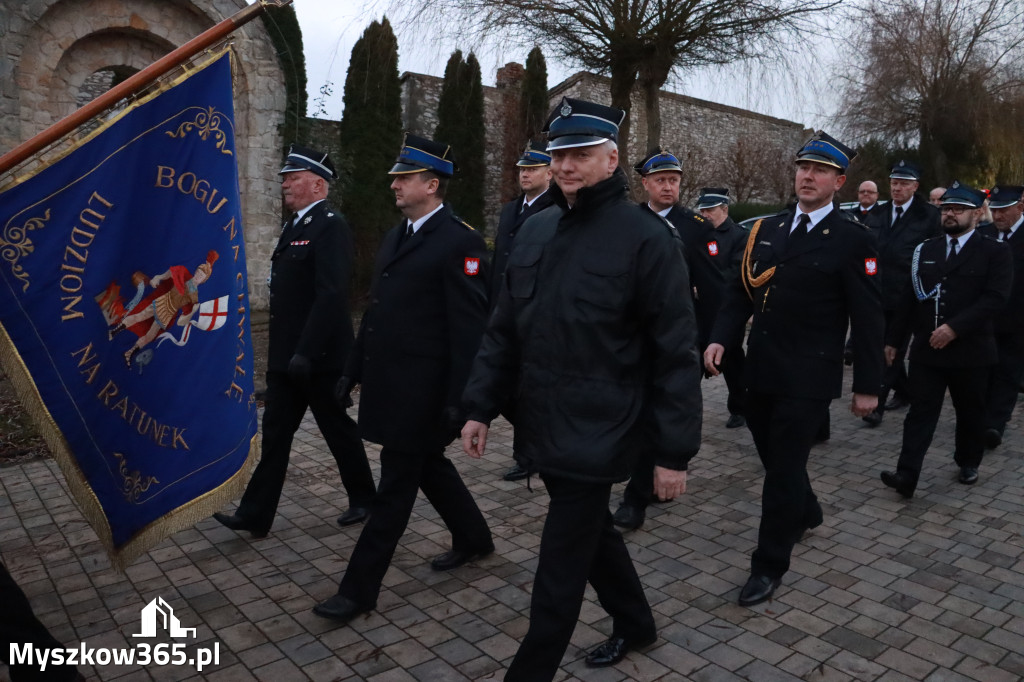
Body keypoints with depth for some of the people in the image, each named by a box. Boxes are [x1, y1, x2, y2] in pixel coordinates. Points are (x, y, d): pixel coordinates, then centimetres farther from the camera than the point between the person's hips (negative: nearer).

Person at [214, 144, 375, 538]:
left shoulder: (331, 226, -15)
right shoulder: (296, 225, 15)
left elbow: (331, 294, -24)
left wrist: (305, 352, -26)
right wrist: (278, 349, 18)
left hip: (318, 357, -9)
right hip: (286, 356, 9)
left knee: (338, 430, 7)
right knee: (274, 433, 9)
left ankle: (363, 498, 27)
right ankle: (256, 515, 15)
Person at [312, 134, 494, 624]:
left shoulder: (460, 242, -14)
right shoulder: (395, 238, 13)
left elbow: (470, 327, -17)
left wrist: (458, 400, -19)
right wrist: (352, 370, 16)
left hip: (420, 390, -9)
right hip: (388, 382, 9)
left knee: (395, 487, 2)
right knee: (428, 466, 21)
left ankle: (359, 589, 14)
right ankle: (473, 538, 42)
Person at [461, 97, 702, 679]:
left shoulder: (647, 237, -12)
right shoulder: (535, 231, 6)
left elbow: (676, 353, -12)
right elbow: (505, 330, 10)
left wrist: (675, 450, -12)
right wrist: (481, 406, 6)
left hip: (595, 435, -7)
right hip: (542, 427, 7)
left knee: (560, 568, 3)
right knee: (592, 533, 24)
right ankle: (635, 622, 48)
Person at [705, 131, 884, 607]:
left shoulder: (853, 240, -7)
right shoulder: (766, 230, 8)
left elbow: (867, 317, -6)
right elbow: (740, 292, 8)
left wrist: (867, 385, -6)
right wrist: (720, 339, -7)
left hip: (808, 377, -5)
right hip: (761, 370, 6)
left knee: (784, 466, -2)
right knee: (772, 455, 19)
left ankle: (769, 565, 14)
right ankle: (805, 513, 48)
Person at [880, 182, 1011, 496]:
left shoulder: (995, 252, -2)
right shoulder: (926, 250, 9)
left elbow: (996, 298, -14)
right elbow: (910, 298, 10)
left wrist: (955, 327, -23)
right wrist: (894, 339, 7)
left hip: (970, 350, -2)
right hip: (926, 349, 2)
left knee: (970, 412, 14)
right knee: (920, 412, -2)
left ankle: (968, 462, 36)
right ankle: (907, 474, -7)